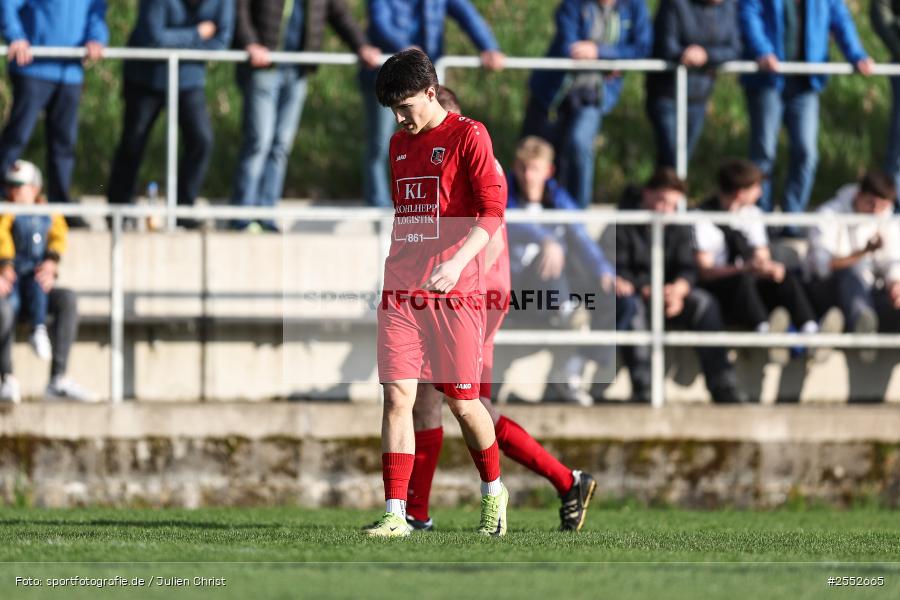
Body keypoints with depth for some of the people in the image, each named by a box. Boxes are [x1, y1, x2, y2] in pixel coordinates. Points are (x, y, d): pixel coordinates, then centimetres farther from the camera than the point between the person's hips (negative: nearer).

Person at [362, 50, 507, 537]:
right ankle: (395, 513, -9)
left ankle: (493, 491, 28)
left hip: (455, 293, -5)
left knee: (461, 401, 3)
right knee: (397, 395, -7)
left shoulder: (468, 136, -4)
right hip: (401, 291, 5)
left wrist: (457, 262, -25)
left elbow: (492, 210, -11)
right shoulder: (399, 144, 16)